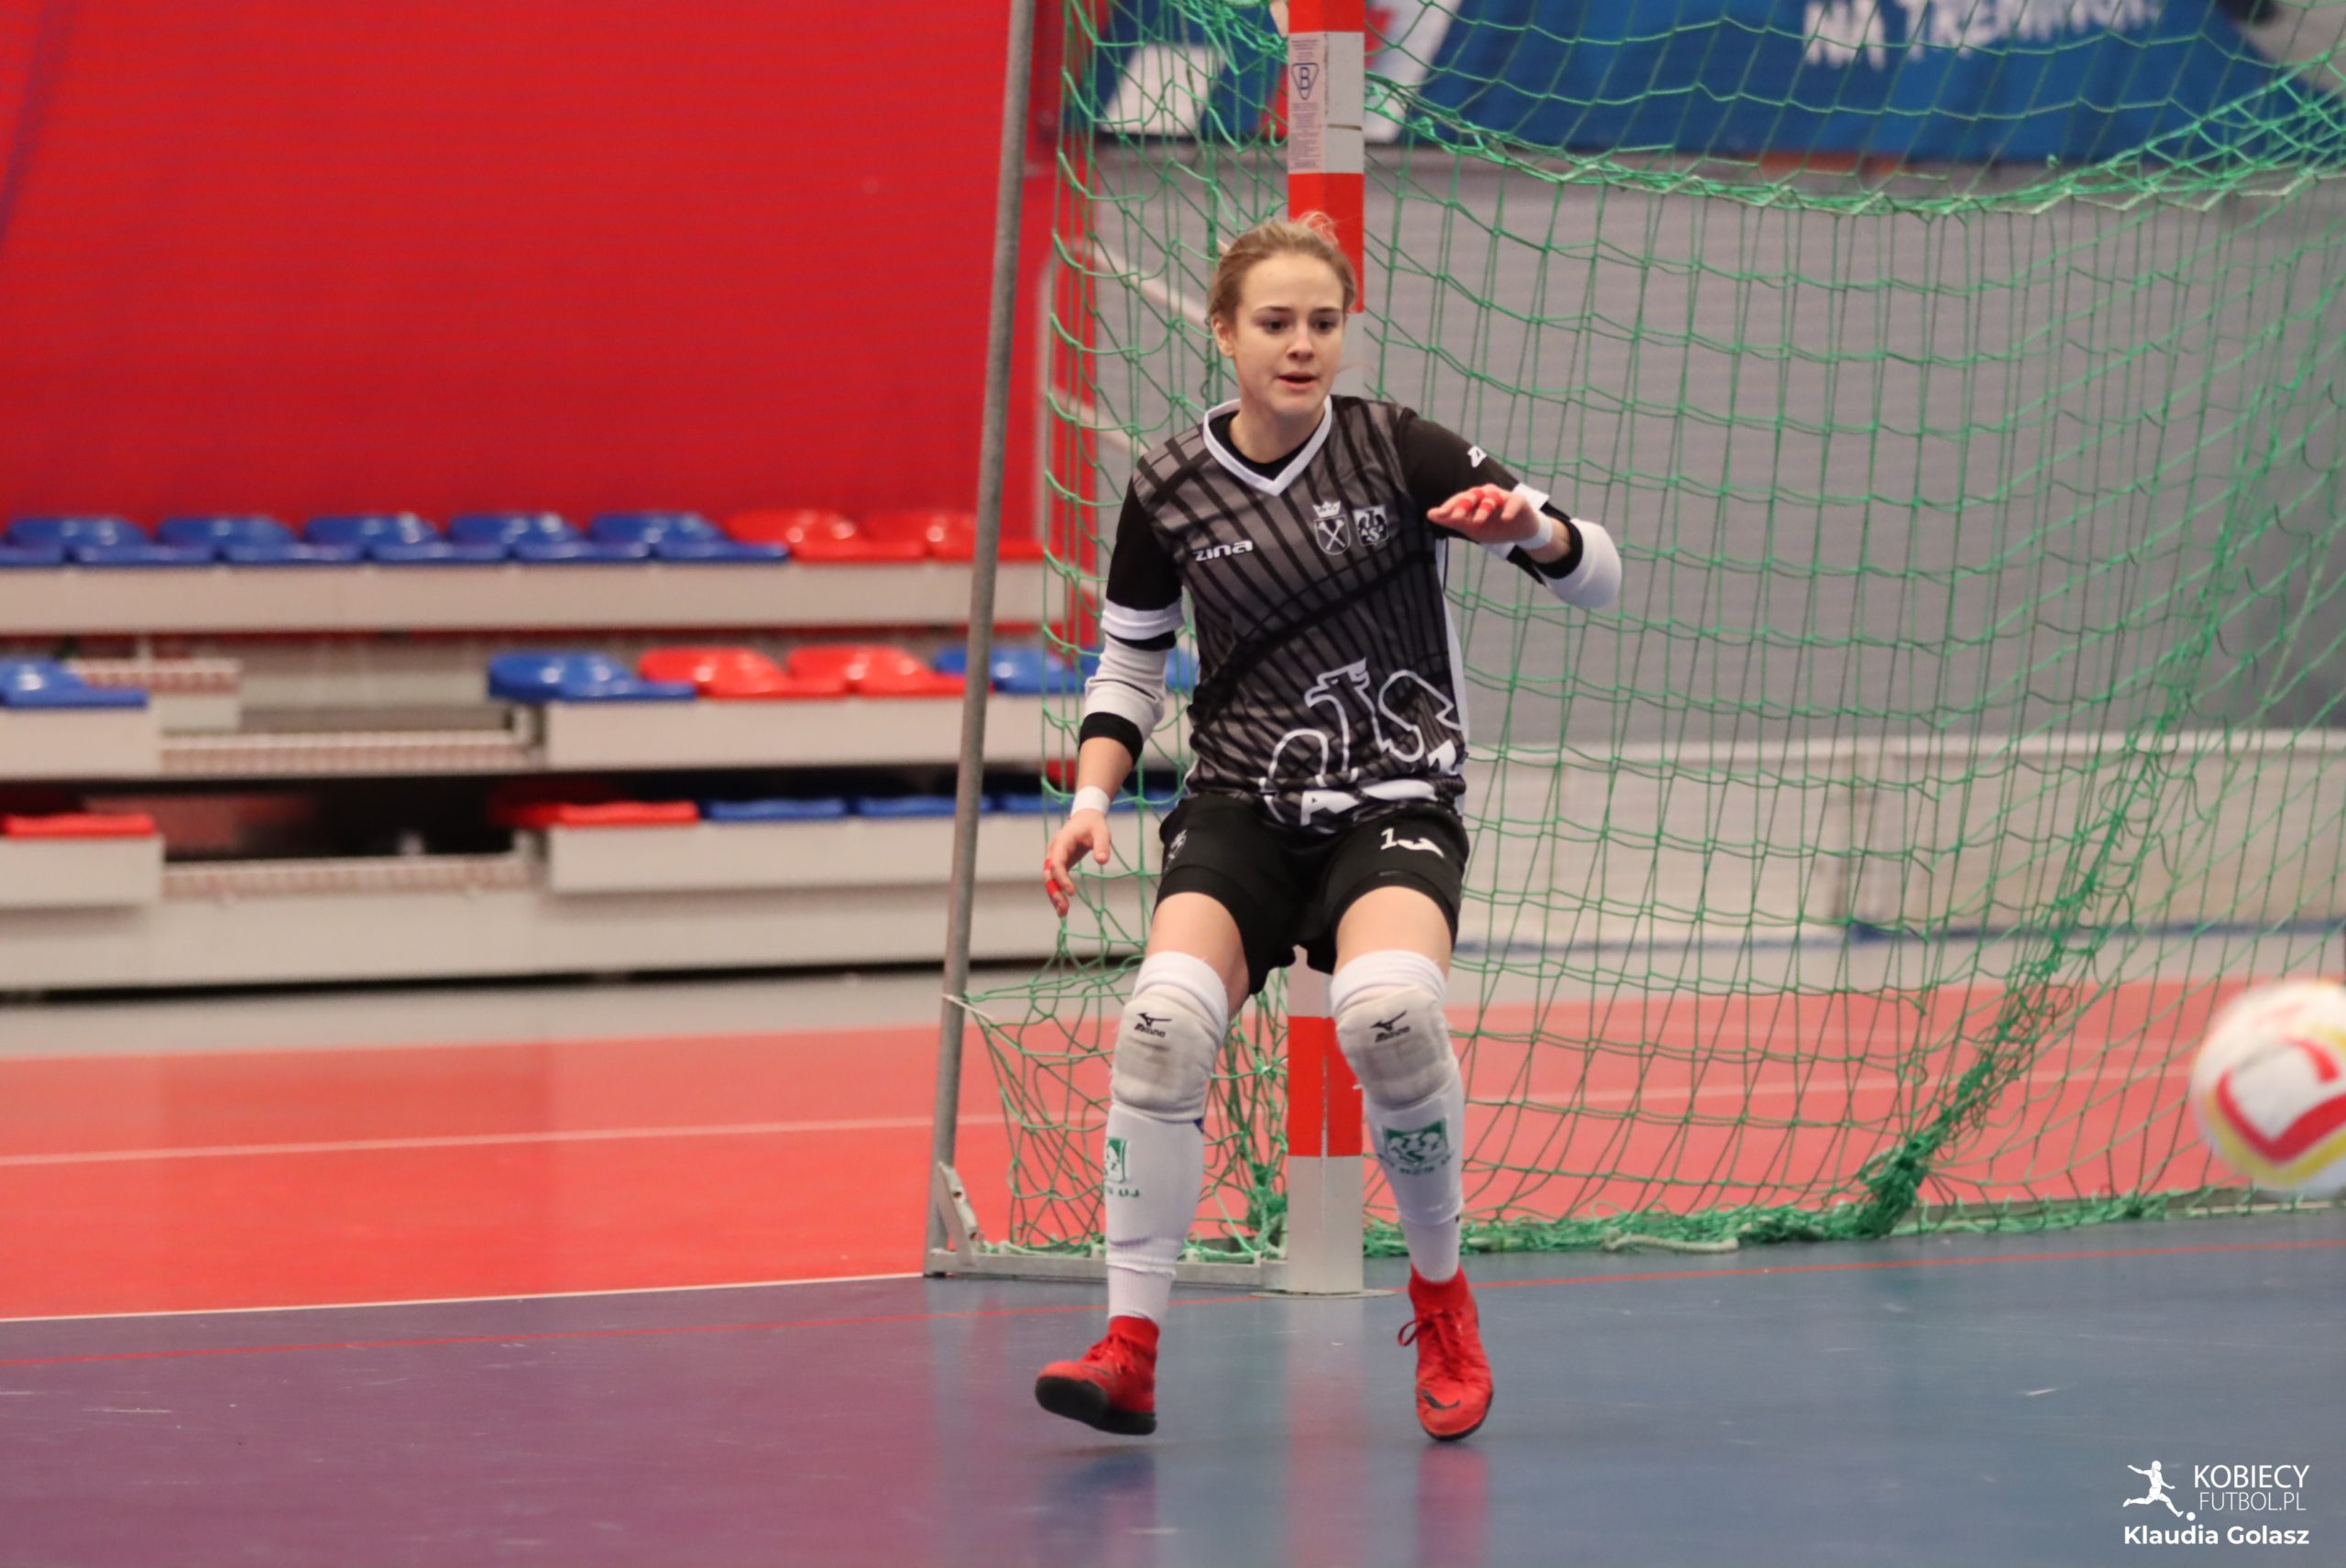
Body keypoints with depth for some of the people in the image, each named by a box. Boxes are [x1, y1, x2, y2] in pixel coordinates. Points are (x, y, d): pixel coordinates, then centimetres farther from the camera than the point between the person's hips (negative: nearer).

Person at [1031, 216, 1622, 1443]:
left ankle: (1440, 1298, -7)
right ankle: (1131, 1346, -17)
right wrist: (1092, 800, 1)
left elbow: (1597, 577, -2)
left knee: (1388, 1009, -32)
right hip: (1238, 802, 2)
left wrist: (1532, 529, -24)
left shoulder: (1400, 450, -3)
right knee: (1165, 1018, -27)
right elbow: (1128, 666, 16)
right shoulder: (1168, 491, 2)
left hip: (1393, 800, -2)